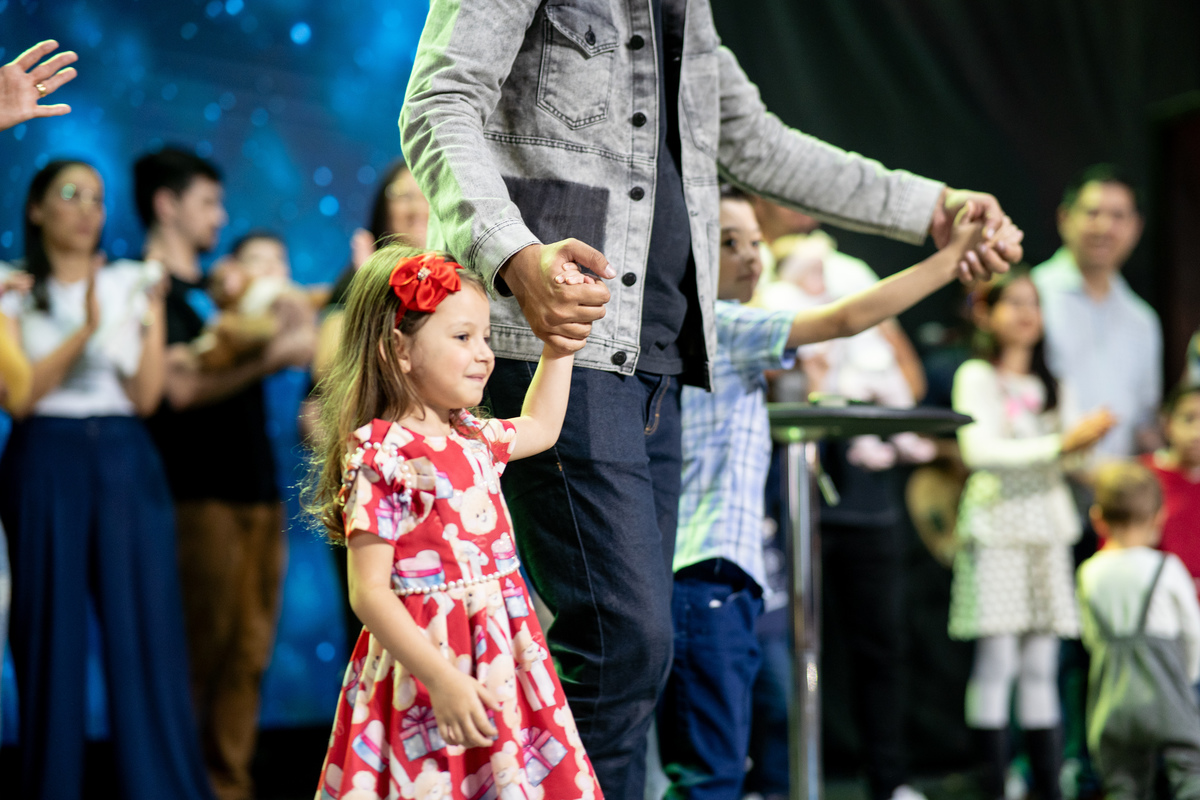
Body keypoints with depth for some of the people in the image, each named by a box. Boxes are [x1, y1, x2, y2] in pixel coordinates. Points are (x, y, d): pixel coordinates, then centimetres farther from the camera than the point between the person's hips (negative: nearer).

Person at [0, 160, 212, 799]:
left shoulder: (132, 283, 11)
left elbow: (145, 397, 3)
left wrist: (152, 315, -6)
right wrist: (85, 331, -14)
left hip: (126, 463, 1)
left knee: (145, 624, -4)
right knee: (51, 631, -1)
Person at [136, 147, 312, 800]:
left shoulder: (213, 292, 21)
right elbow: (180, 389, -15)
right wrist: (269, 360, -18)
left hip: (256, 489, 8)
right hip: (200, 495, -8)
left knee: (248, 651, 5)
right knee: (199, 653, -7)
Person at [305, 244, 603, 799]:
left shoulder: (469, 438, 12)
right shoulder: (382, 457, -14)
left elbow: (540, 427, 37)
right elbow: (369, 593, -18)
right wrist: (442, 681, -24)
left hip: (500, 663, 8)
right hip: (423, 671, -8)